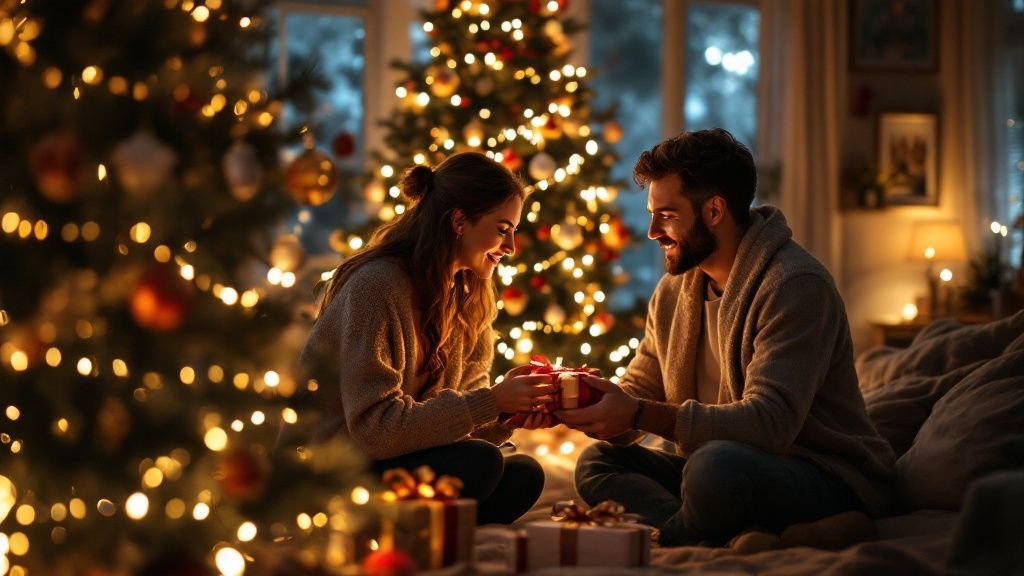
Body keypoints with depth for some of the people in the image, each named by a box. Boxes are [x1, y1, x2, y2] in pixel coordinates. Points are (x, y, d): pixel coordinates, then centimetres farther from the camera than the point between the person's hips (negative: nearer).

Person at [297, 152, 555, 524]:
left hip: (397, 457, 8)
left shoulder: (467, 291, 7)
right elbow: (373, 426, -26)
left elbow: (466, 394, 6)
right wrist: (492, 402, -27)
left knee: (524, 475, -10)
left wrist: (512, 412, -16)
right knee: (478, 462, -25)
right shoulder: (378, 286, -20)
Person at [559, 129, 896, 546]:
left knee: (719, 463, -38)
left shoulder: (795, 284, -18)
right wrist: (593, 402, -14)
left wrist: (641, 415, -32)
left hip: (831, 480, -9)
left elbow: (769, 422, -28)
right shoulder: (672, 291, 10)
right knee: (597, 462, -6)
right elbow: (637, 395, 11)